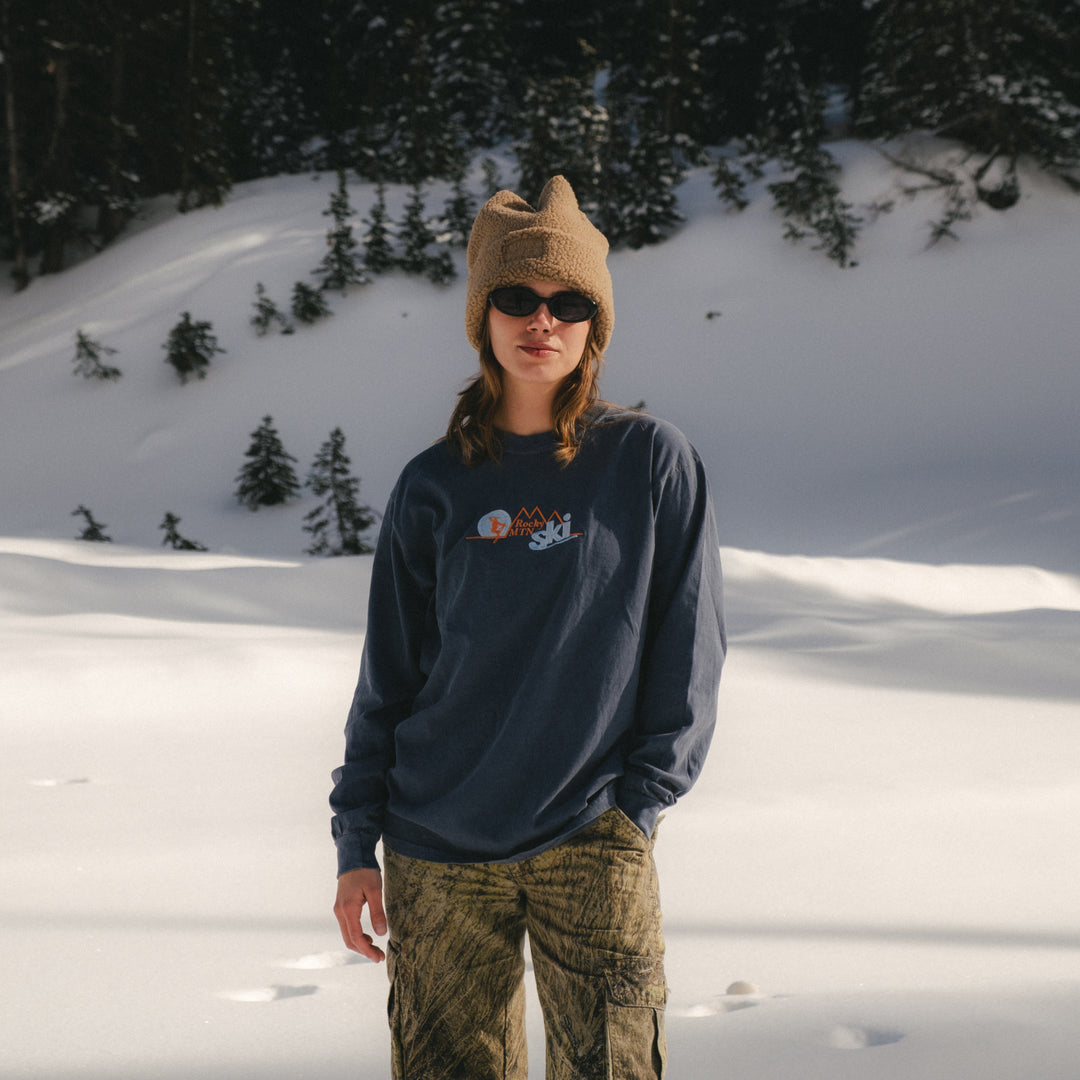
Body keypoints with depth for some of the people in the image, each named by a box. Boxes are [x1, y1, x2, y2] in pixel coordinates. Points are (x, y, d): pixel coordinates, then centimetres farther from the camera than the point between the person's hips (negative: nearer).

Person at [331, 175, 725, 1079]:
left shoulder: (652, 461, 1)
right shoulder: (435, 487, 6)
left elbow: (688, 649, 2)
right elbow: (388, 675, 10)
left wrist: (639, 802, -4)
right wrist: (356, 840, 6)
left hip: (594, 845, -2)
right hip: (439, 854, 2)